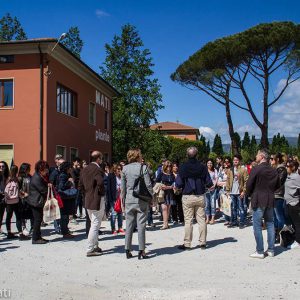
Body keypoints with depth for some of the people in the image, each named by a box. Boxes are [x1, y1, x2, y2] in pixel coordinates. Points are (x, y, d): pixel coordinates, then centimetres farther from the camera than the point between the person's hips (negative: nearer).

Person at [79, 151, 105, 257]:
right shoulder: (98, 170, -17)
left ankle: (95, 246, 29)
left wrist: (86, 195, 15)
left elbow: (80, 185, 10)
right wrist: (102, 193, -12)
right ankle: (90, 249, 4)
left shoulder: (84, 169, 8)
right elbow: (100, 184, -29)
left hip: (88, 201, 8)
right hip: (97, 201, -8)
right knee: (95, 225, -1)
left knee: (94, 224, 20)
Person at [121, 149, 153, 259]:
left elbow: (122, 186, 7)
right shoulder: (143, 167, -8)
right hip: (142, 200, -3)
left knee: (129, 225, 9)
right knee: (141, 225, 3)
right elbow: (148, 185, -7)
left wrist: (123, 199, 16)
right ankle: (141, 251, 5)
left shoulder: (125, 168, 2)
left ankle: (128, 250, 13)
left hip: (129, 200, 3)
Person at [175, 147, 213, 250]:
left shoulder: (183, 167, -8)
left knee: (188, 221, 3)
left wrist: (177, 186, 14)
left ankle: (187, 244, 7)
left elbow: (179, 184, -8)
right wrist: (210, 185, 22)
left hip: (187, 197, -2)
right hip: (200, 196, 2)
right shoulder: (202, 167, -2)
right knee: (201, 219, 9)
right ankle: (202, 242, 13)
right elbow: (209, 183, 0)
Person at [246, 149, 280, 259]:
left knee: (257, 226, 1)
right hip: (270, 201, 6)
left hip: (258, 200, -6)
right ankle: (271, 250, 17)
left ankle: (260, 251, 3)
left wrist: (250, 194, 6)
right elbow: (277, 185, 12)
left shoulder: (256, 169, -14)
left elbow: (249, 184, -12)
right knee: (270, 225, 12)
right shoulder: (274, 171, 5)